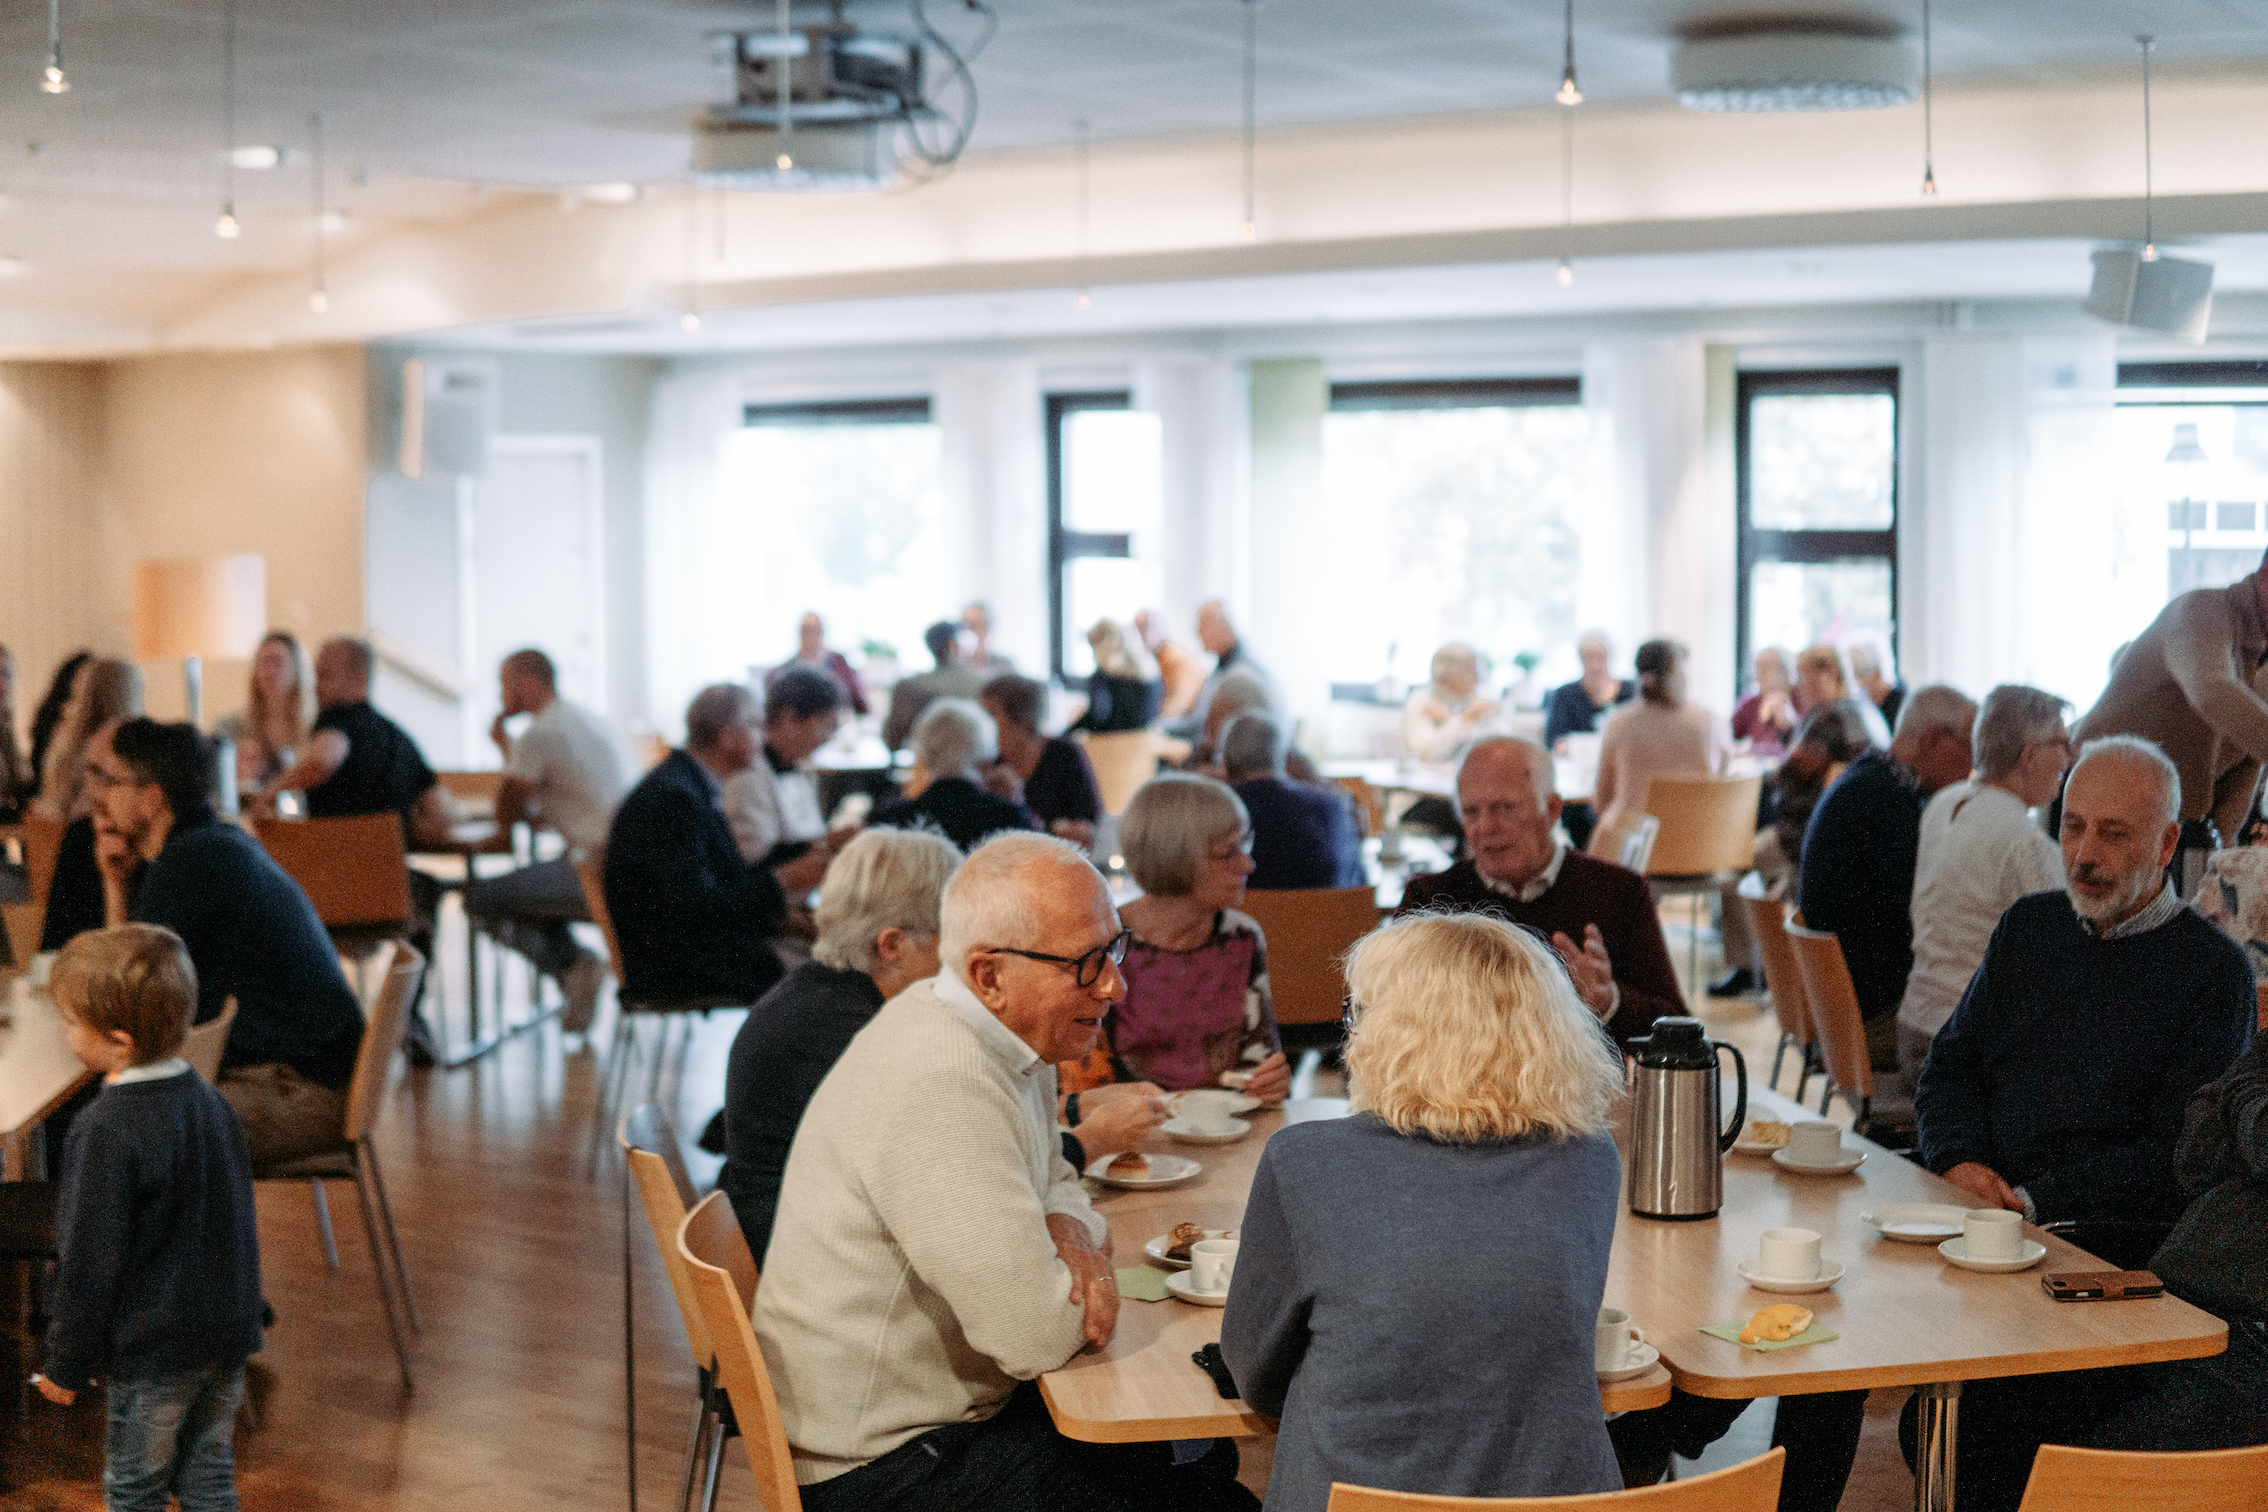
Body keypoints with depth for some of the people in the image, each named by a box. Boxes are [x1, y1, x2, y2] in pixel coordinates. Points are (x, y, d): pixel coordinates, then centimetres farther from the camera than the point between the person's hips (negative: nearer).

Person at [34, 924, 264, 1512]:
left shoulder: (107, 1129, -22)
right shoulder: (209, 1100, 3)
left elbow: (90, 1260, -18)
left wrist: (65, 1364, -7)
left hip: (151, 1351, -7)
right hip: (229, 1334, 7)